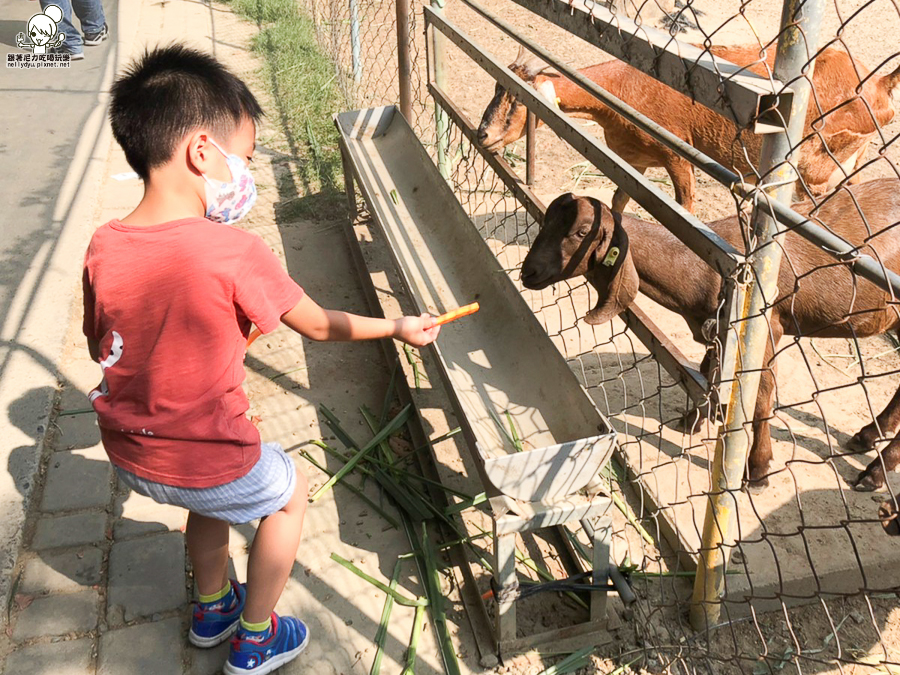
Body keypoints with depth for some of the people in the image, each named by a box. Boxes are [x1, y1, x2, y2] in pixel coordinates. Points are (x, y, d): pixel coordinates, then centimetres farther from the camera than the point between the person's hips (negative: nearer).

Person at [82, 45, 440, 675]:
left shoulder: (103, 247, -9)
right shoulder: (233, 252, -24)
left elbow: (100, 347, 8)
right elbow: (320, 325, -10)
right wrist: (399, 327, 6)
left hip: (129, 455, 6)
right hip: (205, 461, -5)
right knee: (289, 491, 24)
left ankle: (213, 606, 56)